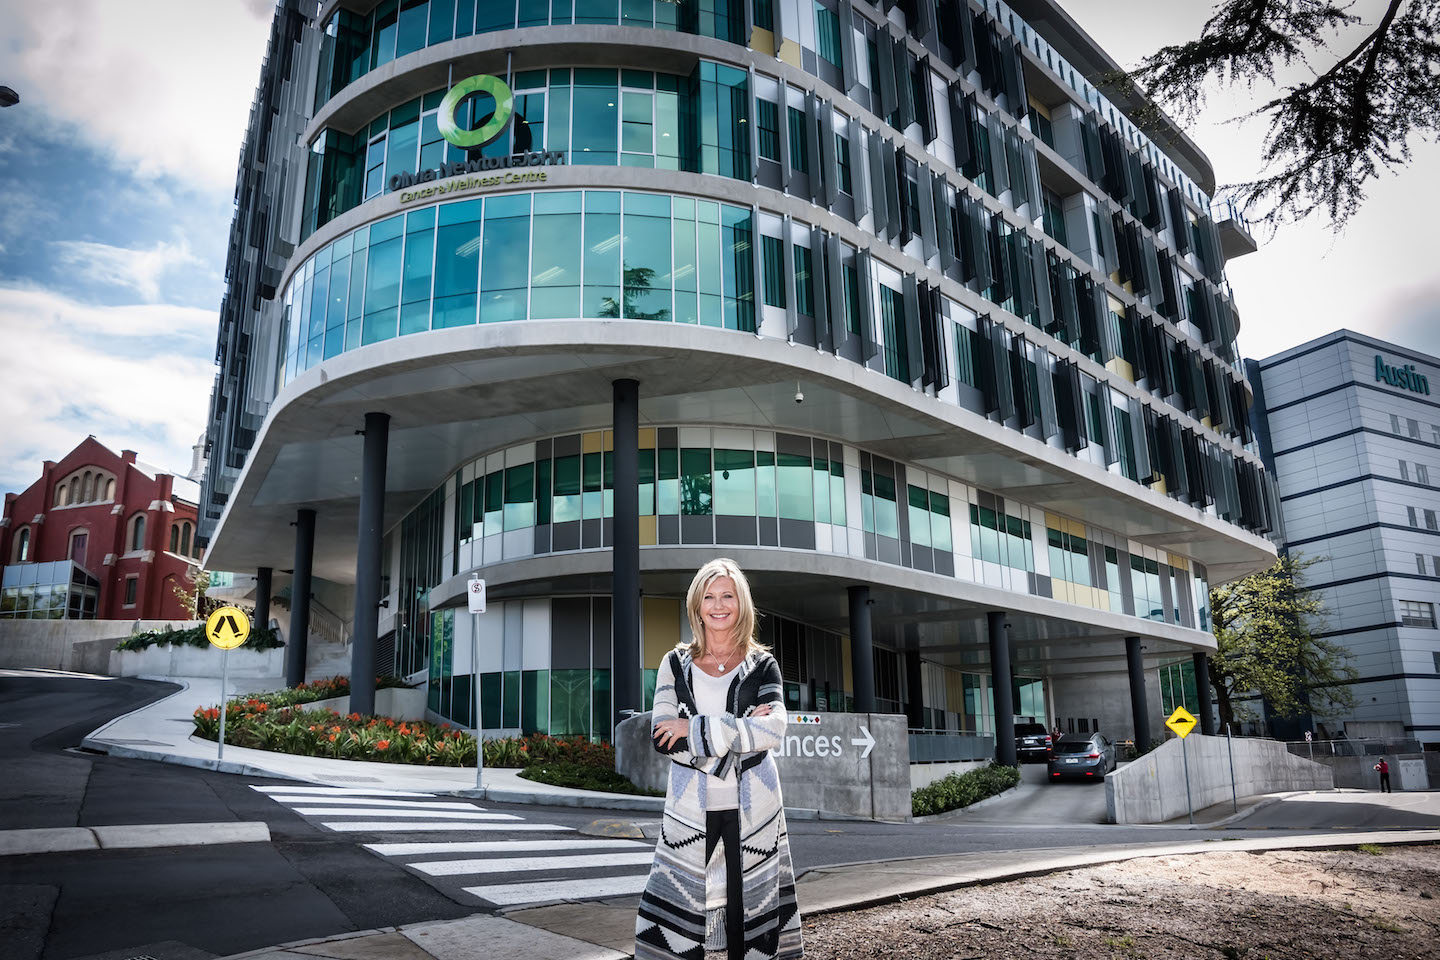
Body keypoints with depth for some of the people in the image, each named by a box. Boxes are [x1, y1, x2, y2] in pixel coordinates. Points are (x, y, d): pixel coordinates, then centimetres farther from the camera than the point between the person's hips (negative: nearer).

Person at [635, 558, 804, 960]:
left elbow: (774, 729, -11)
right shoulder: (675, 664, 7)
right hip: (691, 810, 0)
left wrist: (694, 728, -13)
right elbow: (663, 738, -4)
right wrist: (740, 731, -12)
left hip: (752, 810, 0)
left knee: (750, 914, 4)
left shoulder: (762, 665, 6)